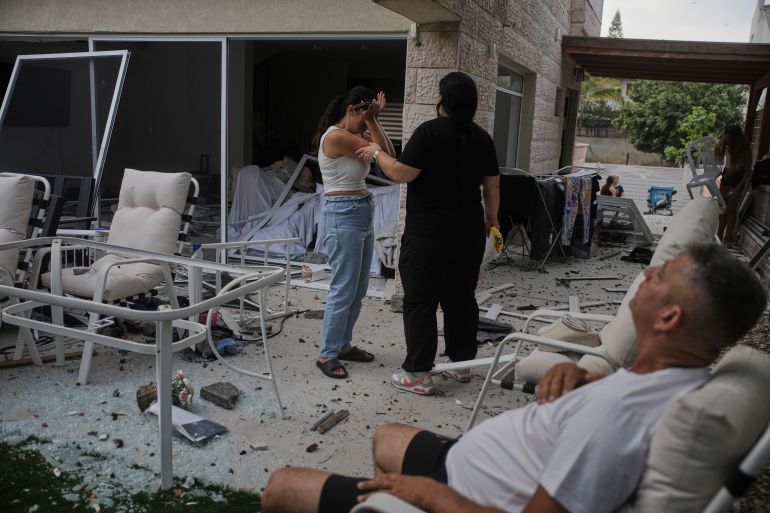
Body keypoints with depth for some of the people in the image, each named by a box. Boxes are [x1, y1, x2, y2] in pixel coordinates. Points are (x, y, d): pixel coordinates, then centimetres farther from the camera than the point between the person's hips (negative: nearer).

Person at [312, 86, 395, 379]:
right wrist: (371, 120, -7)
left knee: (358, 289, 14)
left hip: (362, 216, 10)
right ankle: (327, 355, 6)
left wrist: (373, 120, 3)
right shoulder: (335, 136, -15)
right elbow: (382, 152, -16)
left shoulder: (354, 135, 13)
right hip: (342, 217, -10)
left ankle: (343, 344, 26)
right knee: (344, 290, -5)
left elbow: (390, 154, 6)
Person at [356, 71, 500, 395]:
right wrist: (491, 218, 26)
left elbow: (401, 173, -16)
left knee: (420, 302, 0)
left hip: (428, 234, -6)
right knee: (461, 298, 15)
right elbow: (492, 185, 13)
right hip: (468, 232, 7)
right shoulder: (482, 138, 8)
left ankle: (418, 374, 2)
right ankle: (463, 363, 25)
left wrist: (377, 154, 1)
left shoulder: (430, 131, -12)